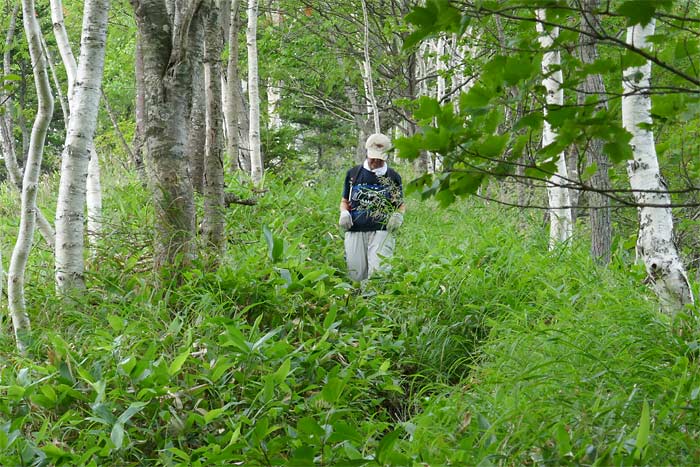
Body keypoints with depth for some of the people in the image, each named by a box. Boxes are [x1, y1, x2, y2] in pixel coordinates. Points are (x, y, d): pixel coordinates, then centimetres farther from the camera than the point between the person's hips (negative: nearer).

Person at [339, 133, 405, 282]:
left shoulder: (393, 177, 11)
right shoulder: (353, 173, 13)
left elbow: (401, 204, 19)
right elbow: (344, 201, 21)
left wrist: (398, 216, -4)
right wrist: (344, 213, -1)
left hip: (382, 231, -1)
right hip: (355, 230, 2)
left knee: (377, 273, -17)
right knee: (355, 275, -1)